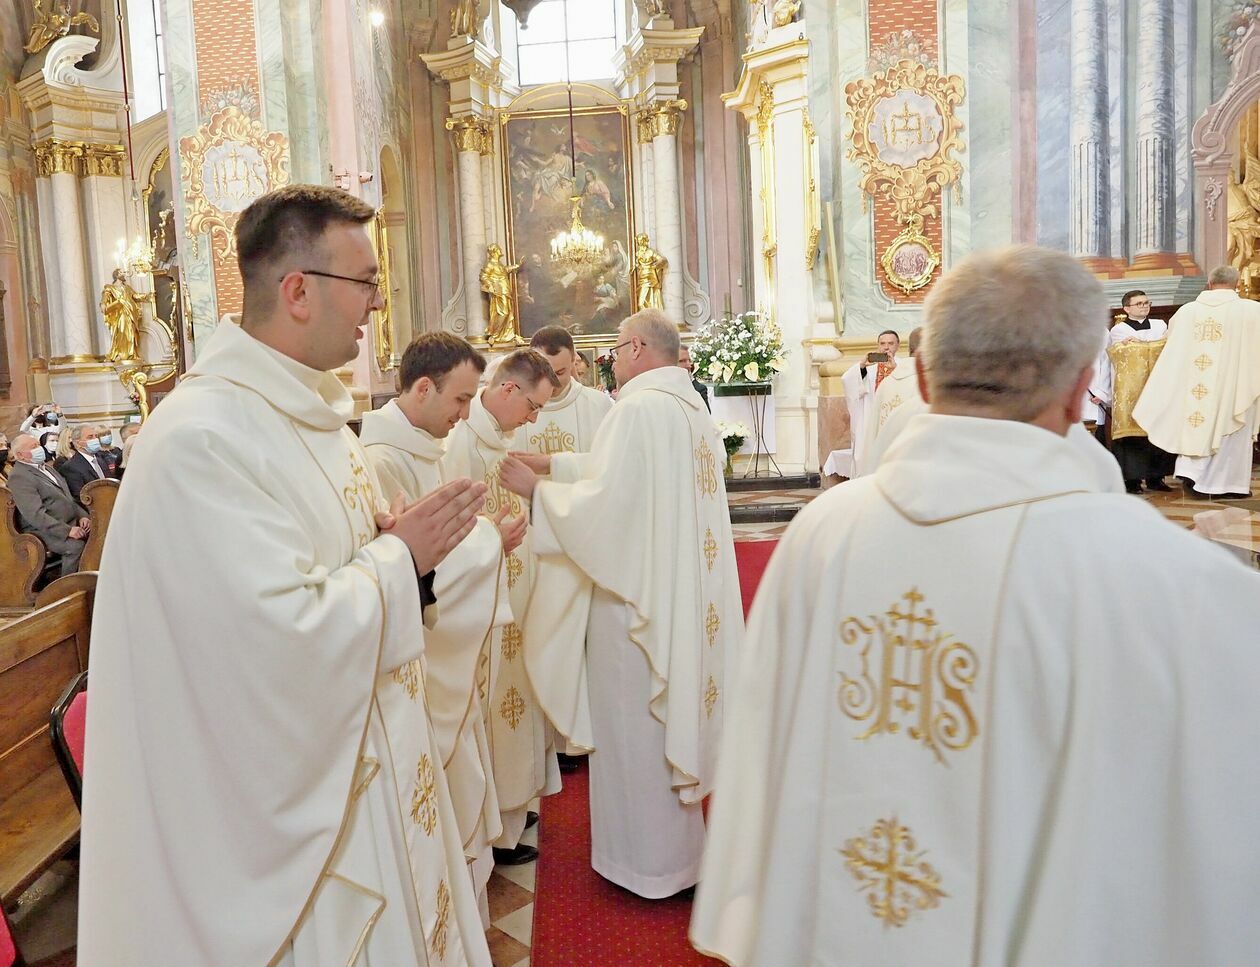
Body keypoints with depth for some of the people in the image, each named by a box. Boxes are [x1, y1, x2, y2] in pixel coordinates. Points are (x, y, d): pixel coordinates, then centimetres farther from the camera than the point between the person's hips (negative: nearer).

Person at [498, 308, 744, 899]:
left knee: (636, 725, 6)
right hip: (688, 595, 9)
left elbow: (606, 503, -24)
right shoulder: (691, 408, 10)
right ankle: (682, 839, 37)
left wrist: (535, 489, -11)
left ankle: (648, 861, 21)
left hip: (637, 593, -9)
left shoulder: (640, 409, -19)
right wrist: (554, 467, 14)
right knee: (677, 713, 21)